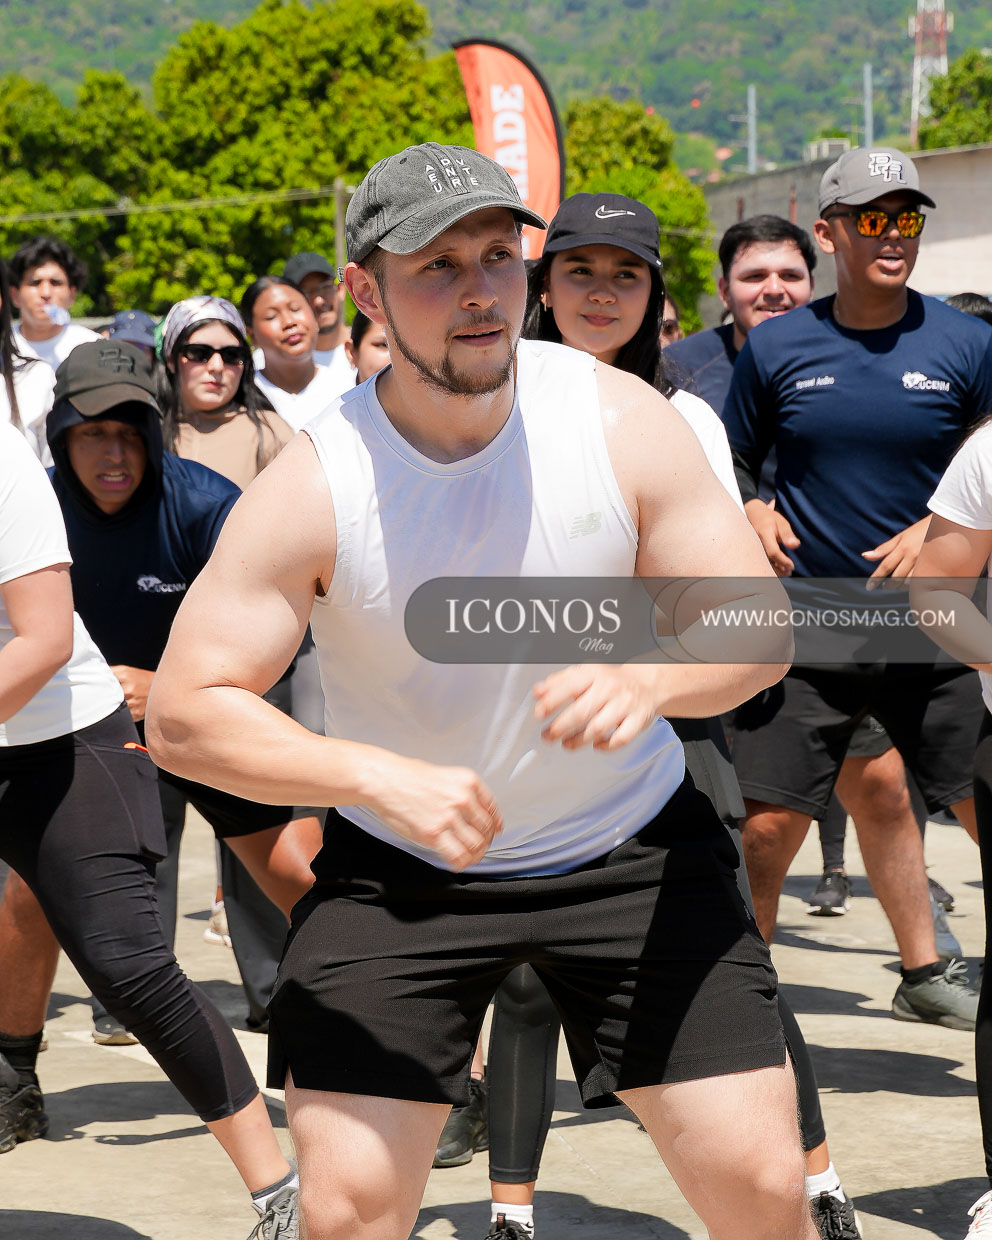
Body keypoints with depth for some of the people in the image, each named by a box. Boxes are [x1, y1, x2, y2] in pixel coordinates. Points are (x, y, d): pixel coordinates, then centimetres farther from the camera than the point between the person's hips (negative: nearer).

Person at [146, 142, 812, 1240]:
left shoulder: (623, 420, -13)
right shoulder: (311, 488, -18)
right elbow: (182, 713, -18)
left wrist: (647, 680, -31)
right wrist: (381, 776, -33)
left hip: (631, 843, 1)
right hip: (397, 862, -1)